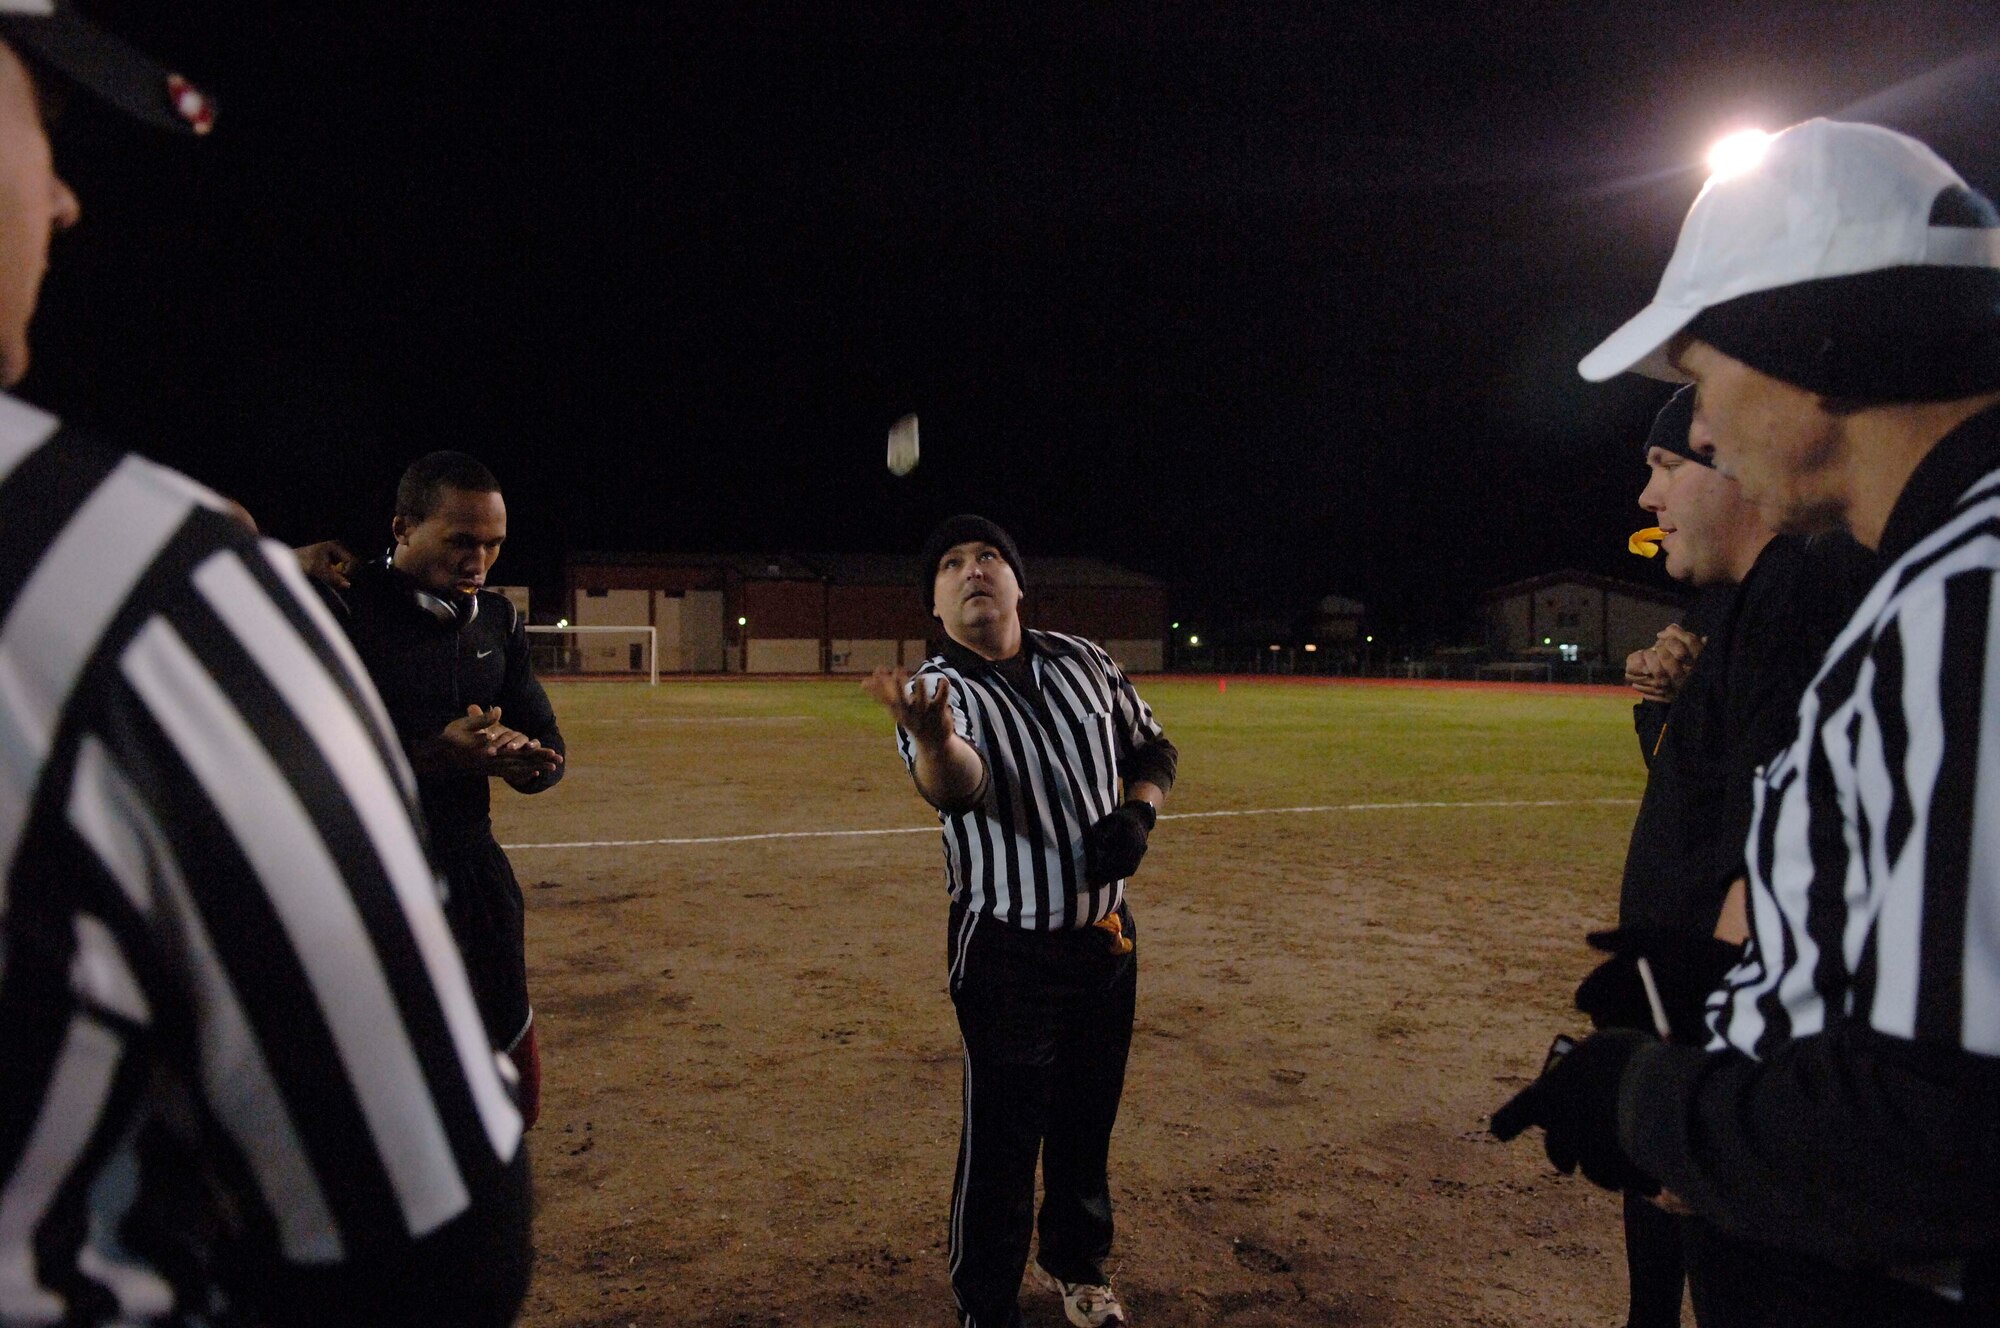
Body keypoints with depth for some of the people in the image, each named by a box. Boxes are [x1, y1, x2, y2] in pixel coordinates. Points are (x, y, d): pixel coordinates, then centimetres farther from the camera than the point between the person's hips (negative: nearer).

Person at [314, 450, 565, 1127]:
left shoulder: (497, 619, 8)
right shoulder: (337, 611, -12)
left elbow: (546, 743, 9)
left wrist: (529, 759, -15)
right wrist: (432, 755, -31)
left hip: (476, 871, 6)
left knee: (513, 1086, 15)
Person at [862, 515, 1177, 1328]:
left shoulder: (1081, 662, 0)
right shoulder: (939, 694, -15)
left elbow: (1152, 747, 13)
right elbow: (956, 785, -37)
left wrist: (1138, 811, -8)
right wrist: (934, 741, -61)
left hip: (1107, 938, 5)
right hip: (1007, 954, -5)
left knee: (1089, 1124, 21)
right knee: (1002, 1141, 1)